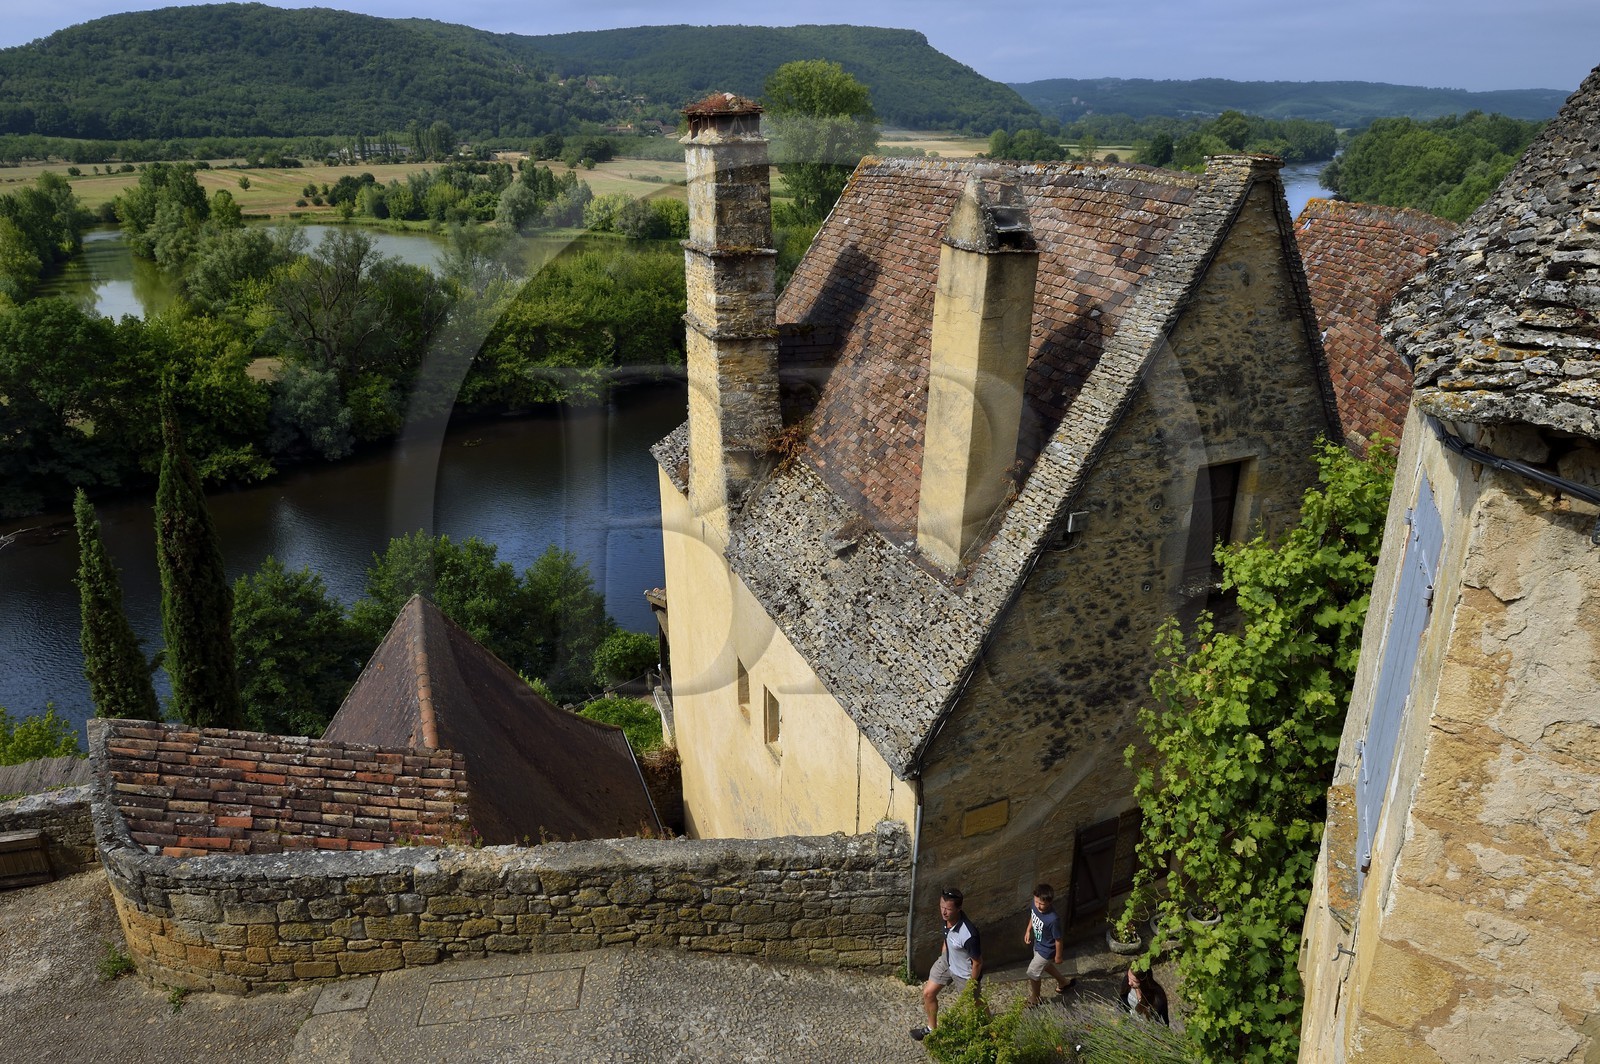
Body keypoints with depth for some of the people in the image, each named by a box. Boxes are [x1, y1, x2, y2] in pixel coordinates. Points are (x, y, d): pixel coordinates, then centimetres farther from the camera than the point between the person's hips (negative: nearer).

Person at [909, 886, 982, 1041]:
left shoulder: (968, 935, -42)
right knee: (928, 993, 17)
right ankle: (932, 1027, 43)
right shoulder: (946, 918, -20)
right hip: (947, 961, 7)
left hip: (965, 973, -7)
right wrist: (943, 953, 17)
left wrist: (971, 985, -12)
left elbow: (977, 963, -25)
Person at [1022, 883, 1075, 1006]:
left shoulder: (1053, 919, -40)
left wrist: (1058, 956, -10)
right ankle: (1063, 982, 58)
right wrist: (1028, 930, 5)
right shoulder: (1035, 905, -21)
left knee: (1032, 973, 10)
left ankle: (1034, 1000, 37)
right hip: (1038, 944, 7)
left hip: (1046, 950, -7)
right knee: (1046, 965, 31)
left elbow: (1058, 939, -23)